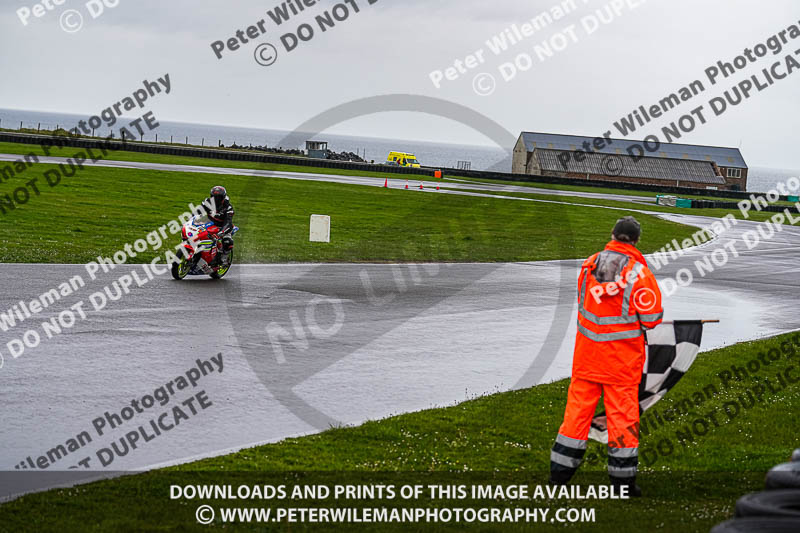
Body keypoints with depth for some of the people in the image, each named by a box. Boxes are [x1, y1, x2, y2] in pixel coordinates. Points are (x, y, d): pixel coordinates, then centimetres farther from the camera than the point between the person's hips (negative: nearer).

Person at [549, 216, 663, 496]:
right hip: (623, 356, -3)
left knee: (579, 405, 13)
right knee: (622, 410, 6)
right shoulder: (638, 272, -14)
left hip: (587, 347, 3)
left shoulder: (589, 264, -2)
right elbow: (652, 318, -9)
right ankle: (623, 480, 13)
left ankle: (560, 473, 17)